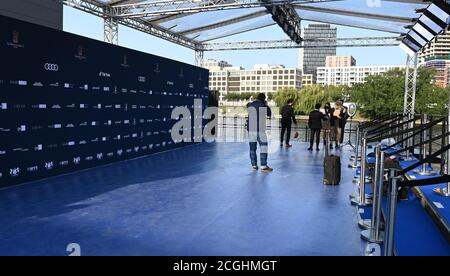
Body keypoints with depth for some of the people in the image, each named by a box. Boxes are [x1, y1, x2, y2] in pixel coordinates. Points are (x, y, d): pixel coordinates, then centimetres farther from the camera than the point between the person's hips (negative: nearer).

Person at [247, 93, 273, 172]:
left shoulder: (250, 106, 3)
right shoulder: (264, 106, -4)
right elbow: (269, 114, 12)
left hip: (251, 130, 4)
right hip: (260, 130, -4)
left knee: (252, 148, 10)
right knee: (263, 147, 0)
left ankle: (254, 165, 15)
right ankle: (263, 166, -6)